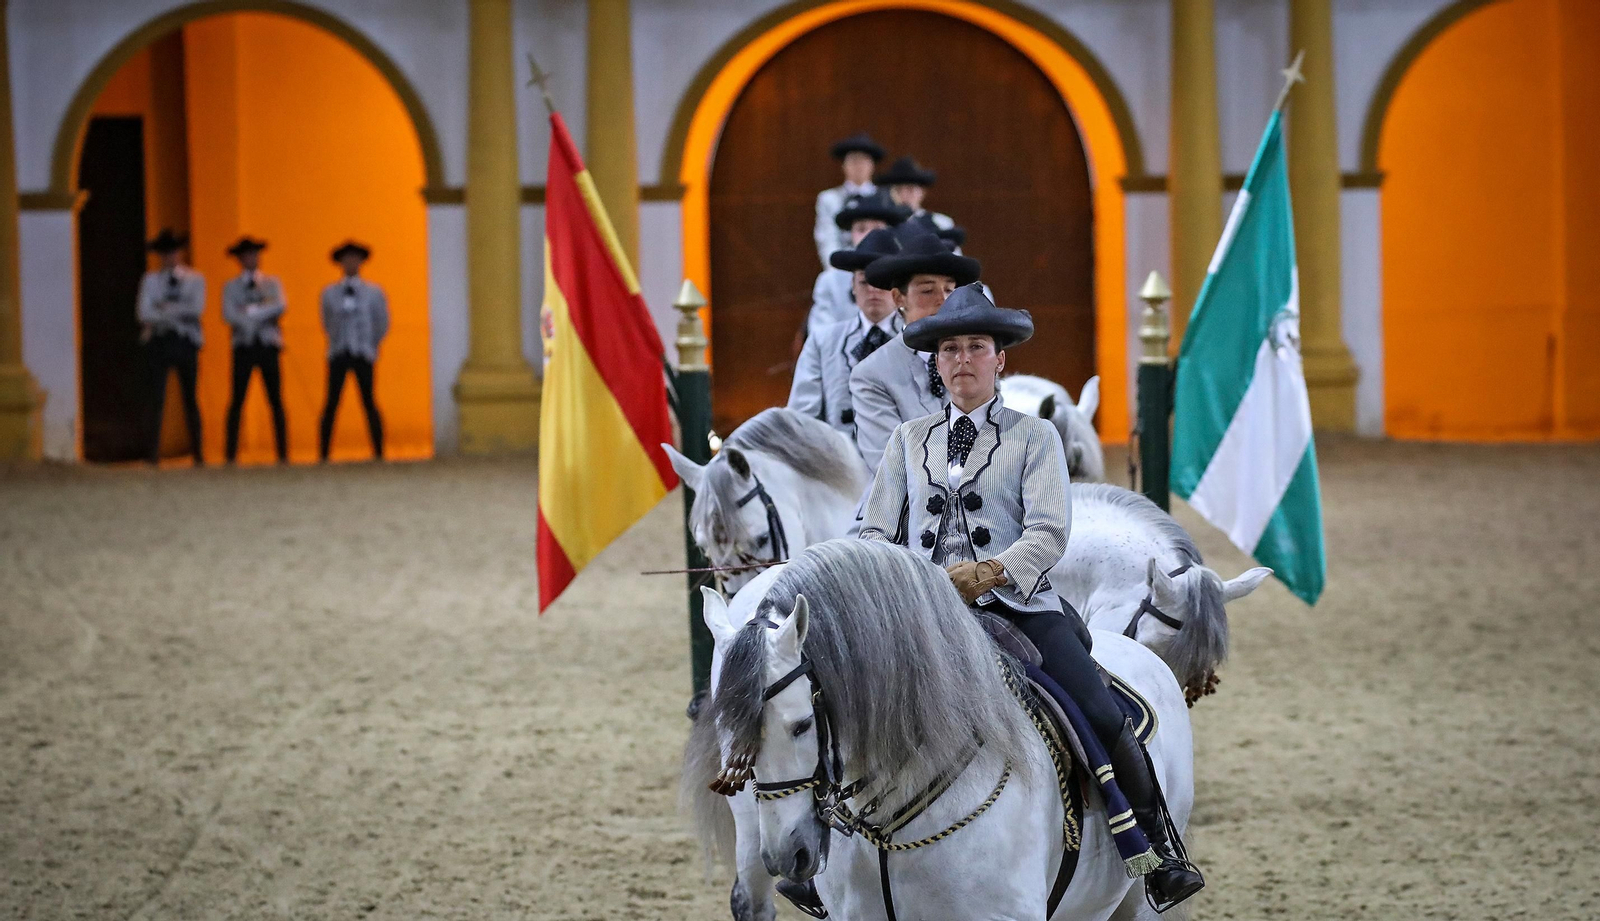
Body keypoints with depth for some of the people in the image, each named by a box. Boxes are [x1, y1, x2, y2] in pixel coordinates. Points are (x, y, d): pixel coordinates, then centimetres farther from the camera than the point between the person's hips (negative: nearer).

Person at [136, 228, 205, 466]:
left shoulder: (194, 279, 11)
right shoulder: (150, 280, 10)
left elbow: (197, 307, -5)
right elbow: (144, 312, -2)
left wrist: (165, 309, -8)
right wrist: (179, 312, -8)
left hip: (186, 341, 0)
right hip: (158, 340, 0)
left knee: (190, 398, 2)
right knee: (154, 398, -6)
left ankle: (197, 452, 7)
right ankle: (153, 453, -6)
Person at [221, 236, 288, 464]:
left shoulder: (271, 284, 12)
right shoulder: (231, 287, 8)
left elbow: (279, 308, -5)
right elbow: (229, 315, -6)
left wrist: (251, 311, -11)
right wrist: (262, 313, -12)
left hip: (268, 345, 1)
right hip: (244, 345, -1)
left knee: (275, 400, -1)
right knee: (237, 400, -4)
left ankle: (283, 453, 0)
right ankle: (232, 454, -2)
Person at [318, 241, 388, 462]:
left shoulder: (374, 292, 5)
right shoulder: (329, 293, 7)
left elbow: (382, 323, 12)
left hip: (363, 354, -1)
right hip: (338, 355, 1)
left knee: (368, 401, -3)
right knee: (332, 402, -3)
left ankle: (379, 452, 1)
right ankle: (324, 453, -1)